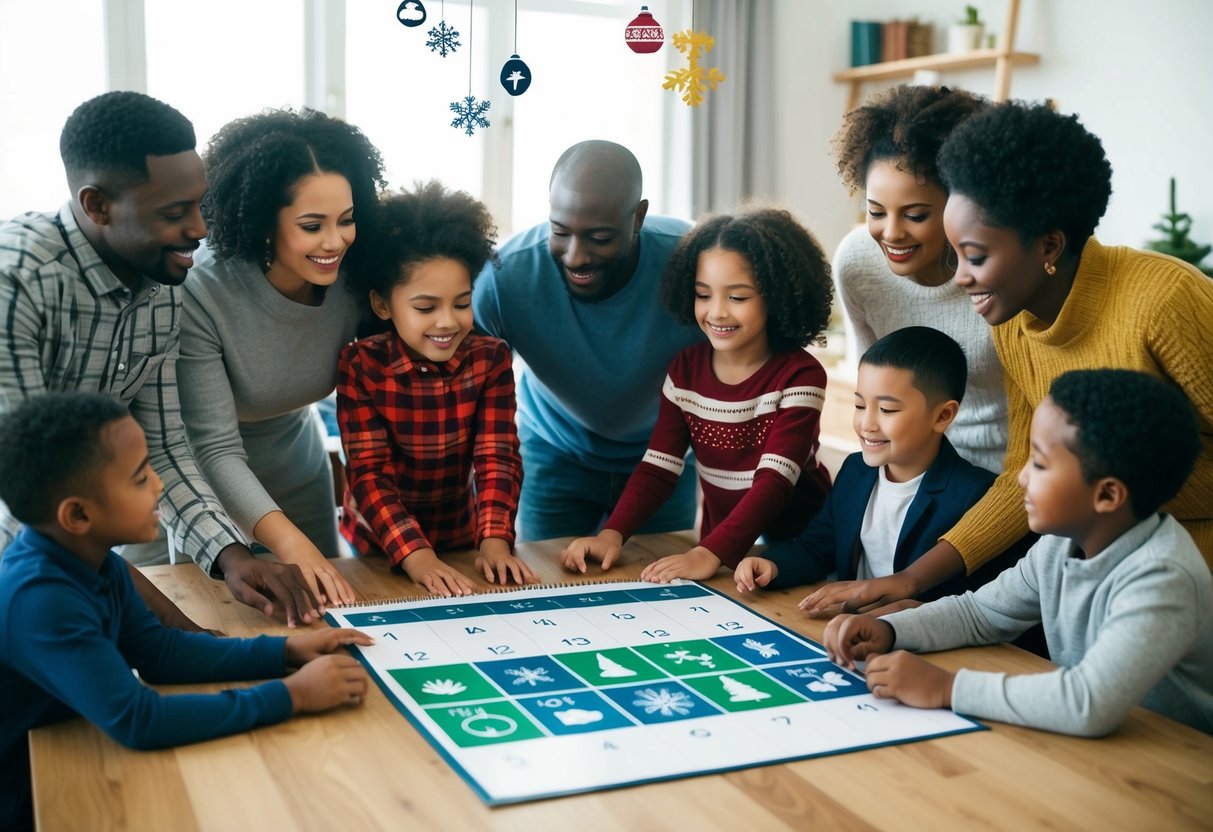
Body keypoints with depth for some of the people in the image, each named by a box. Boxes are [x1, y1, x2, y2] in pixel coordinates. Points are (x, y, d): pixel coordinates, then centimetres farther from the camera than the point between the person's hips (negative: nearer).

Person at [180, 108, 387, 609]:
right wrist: (289, 543, -46)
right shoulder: (201, 294, -32)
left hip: (299, 470, 4)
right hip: (209, 485, -4)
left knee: (324, 609, 16)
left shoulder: (356, 279, -20)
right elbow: (215, 450, -32)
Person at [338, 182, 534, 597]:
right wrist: (415, 555, -30)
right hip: (377, 546, 0)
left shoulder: (491, 359, -6)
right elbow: (370, 472, -16)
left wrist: (494, 540, -27)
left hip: (460, 538, 1)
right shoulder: (360, 365, -12)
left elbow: (497, 458, -11)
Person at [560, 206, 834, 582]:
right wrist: (612, 533, -20)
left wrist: (710, 554, -35)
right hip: (717, 547, 4)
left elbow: (774, 481, -22)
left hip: (797, 548, -3)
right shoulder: (685, 369, 2)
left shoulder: (800, 376, -12)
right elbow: (658, 468, -2)